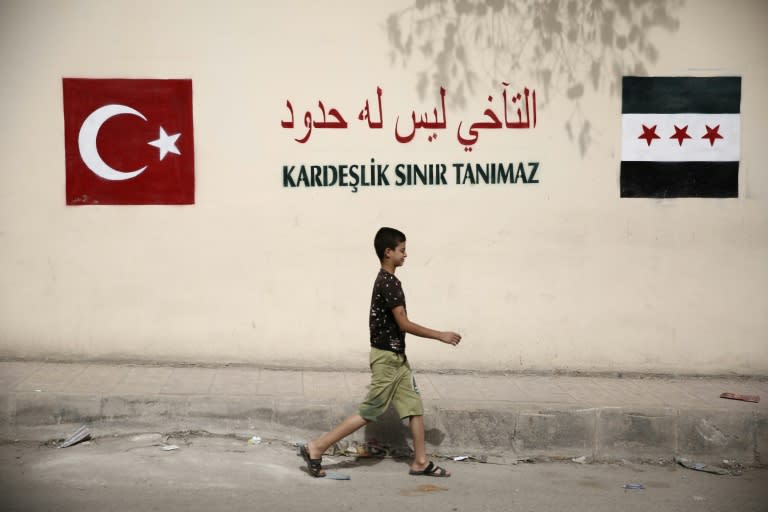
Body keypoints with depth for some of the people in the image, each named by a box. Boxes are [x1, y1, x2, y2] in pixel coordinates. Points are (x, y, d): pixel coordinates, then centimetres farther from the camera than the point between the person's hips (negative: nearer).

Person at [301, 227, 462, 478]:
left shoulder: (386, 281, 11)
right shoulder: (389, 282, -20)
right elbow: (404, 324, -22)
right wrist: (440, 335, -16)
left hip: (396, 357, 10)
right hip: (387, 358, -10)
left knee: (415, 407, 9)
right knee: (368, 412, -3)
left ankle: (420, 462, 16)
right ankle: (315, 448, 2)